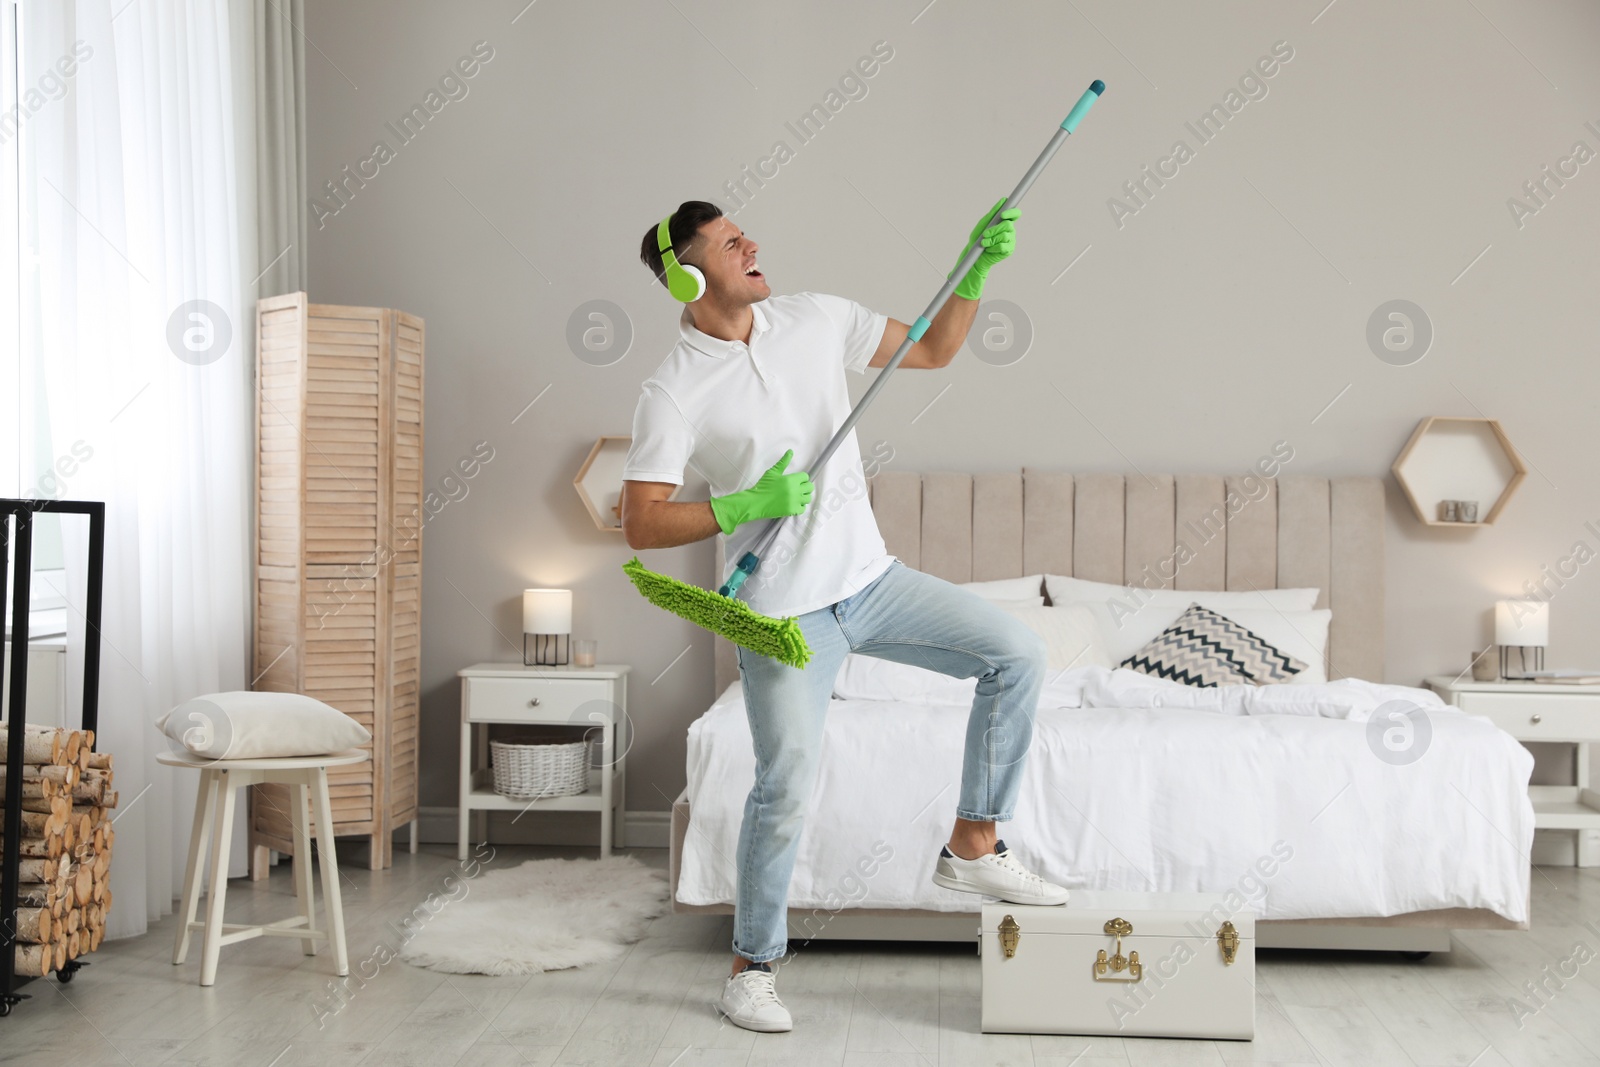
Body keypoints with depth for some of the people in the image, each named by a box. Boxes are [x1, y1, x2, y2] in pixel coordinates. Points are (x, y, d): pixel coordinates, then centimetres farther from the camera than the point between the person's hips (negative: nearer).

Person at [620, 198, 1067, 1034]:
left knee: (1016, 655, -2)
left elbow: (933, 349, 11)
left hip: (870, 579, 5)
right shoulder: (674, 393, -13)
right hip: (784, 612, -5)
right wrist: (746, 507, -22)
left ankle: (971, 848, 9)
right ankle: (752, 966, 15)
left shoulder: (815, 319, 2)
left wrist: (978, 266, -2)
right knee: (785, 786, -5)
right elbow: (641, 526, -13)